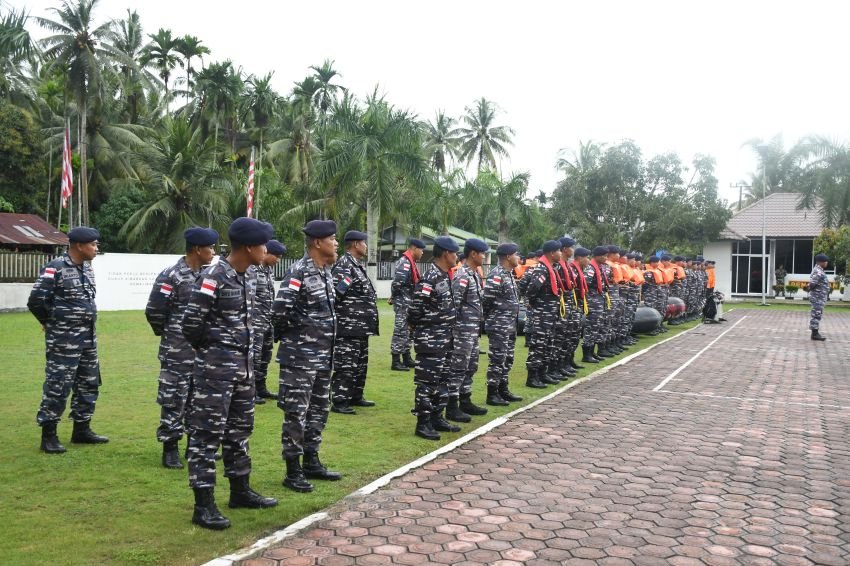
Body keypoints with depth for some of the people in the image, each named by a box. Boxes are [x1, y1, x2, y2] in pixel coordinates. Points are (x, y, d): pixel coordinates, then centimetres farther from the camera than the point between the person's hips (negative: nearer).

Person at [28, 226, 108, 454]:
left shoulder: (87, 267, 9)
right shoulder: (55, 269, -16)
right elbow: (36, 301, -17)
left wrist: (85, 321, 14)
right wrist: (51, 323, -3)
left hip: (88, 337, 8)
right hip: (64, 340, -8)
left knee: (89, 383, 13)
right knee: (58, 386, -3)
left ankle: (81, 430, 25)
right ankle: (48, 435, 8)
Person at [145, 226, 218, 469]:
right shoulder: (171, 276, -15)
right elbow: (154, 311, -13)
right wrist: (168, 334, 1)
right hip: (178, 353, -7)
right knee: (174, 398, 1)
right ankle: (170, 448, 12)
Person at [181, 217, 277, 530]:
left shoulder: (248, 277, 8)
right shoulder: (213, 278, -18)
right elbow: (190, 324, -16)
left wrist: (242, 352, 8)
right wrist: (210, 350, 0)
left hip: (243, 364, 9)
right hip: (216, 366, -9)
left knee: (240, 428, 17)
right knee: (207, 432, -1)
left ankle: (240, 491, 31)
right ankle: (204, 504, 6)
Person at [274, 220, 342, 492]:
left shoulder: (326, 271, 10)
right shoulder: (299, 272, -17)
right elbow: (280, 312, -22)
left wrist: (326, 333, 11)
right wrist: (306, 329, -10)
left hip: (323, 355, 9)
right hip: (300, 356, -9)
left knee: (319, 409, 16)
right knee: (296, 413, -1)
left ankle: (311, 463, 29)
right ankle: (293, 472, 9)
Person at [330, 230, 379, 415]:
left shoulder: (357, 265, 17)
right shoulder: (344, 265, -15)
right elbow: (334, 292, -23)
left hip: (361, 326, 10)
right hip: (348, 327, -10)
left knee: (360, 363, 17)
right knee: (345, 364, -6)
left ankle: (355, 396, 28)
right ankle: (338, 401, -1)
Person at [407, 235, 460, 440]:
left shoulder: (444, 277, 11)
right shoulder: (430, 280, -19)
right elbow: (415, 310, -20)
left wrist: (448, 322, 12)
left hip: (444, 340, 10)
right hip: (430, 341, -10)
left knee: (442, 380, 16)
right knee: (428, 382, -3)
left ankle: (436, 418, 26)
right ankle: (422, 424, 5)